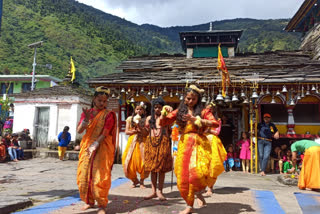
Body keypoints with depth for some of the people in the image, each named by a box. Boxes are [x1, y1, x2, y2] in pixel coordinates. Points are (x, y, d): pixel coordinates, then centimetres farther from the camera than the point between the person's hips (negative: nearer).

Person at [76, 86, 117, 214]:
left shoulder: (108, 115, -1)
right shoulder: (86, 112, 9)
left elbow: (105, 133, -11)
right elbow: (79, 130, 0)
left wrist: (95, 145, -23)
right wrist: (86, 119, -18)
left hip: (102, 149, -4)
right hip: (87, 147, 4)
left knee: (100, 176, -6)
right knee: (84, 175, 5)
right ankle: (89, 201, 23)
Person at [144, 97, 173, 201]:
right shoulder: (149, 118, 14)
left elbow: (169, 131, -1)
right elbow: (147, 131, 16)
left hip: (163, 143, -3)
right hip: (151, 142, 3)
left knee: (161, 168, -1)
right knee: (152, 168, 5)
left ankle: (160, 192, 7)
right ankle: (154, 191, 13)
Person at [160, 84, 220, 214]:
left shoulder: (202, 111, 5)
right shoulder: (179, 111, 12)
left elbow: (215, 123, -11)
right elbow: (162, 123, 10)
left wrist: (196, 119, -18)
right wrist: (165, 112, -7)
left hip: (199, 144, -3)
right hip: (184, 145, 3)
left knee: (198, 172, -22)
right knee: (184, 177, 2)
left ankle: (198, 192, 14)